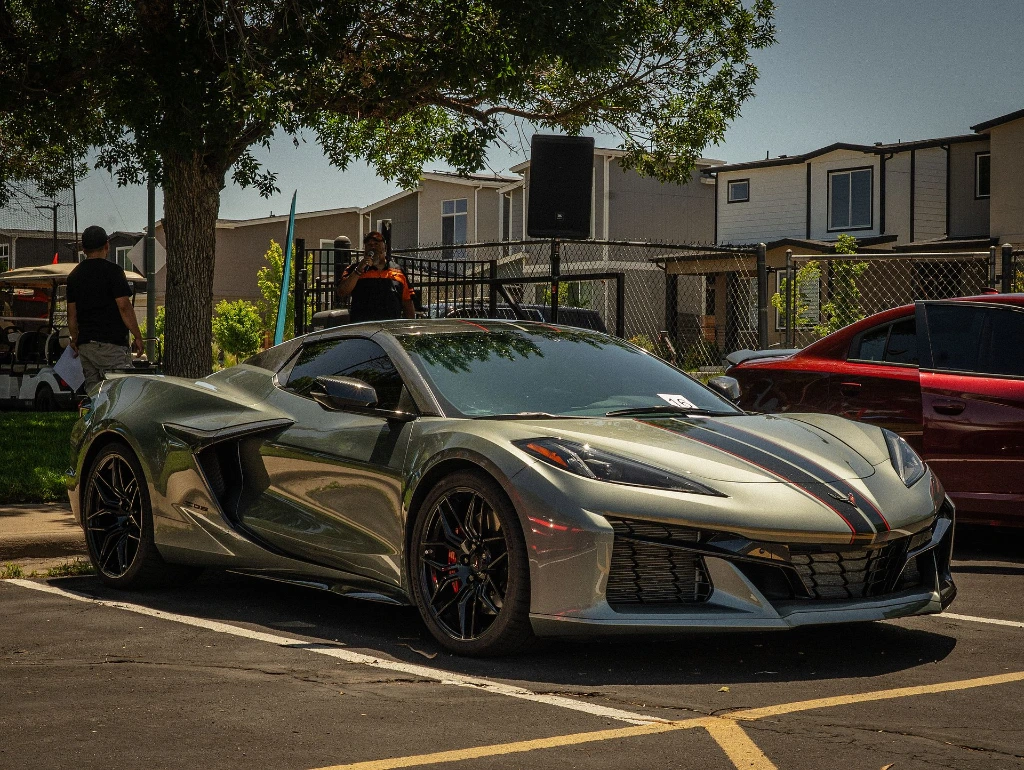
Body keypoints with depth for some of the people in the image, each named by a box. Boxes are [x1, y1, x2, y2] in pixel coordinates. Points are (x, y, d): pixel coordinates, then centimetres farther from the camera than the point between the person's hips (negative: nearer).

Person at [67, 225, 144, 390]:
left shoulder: (74, 275, 13)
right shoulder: (112, 270, -7)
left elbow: (71, 314, 15)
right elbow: (124, 306, -11)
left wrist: (75, 339, 26)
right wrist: (137, 336, -5)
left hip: (84, 345, 7)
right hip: (111, 343, -7)